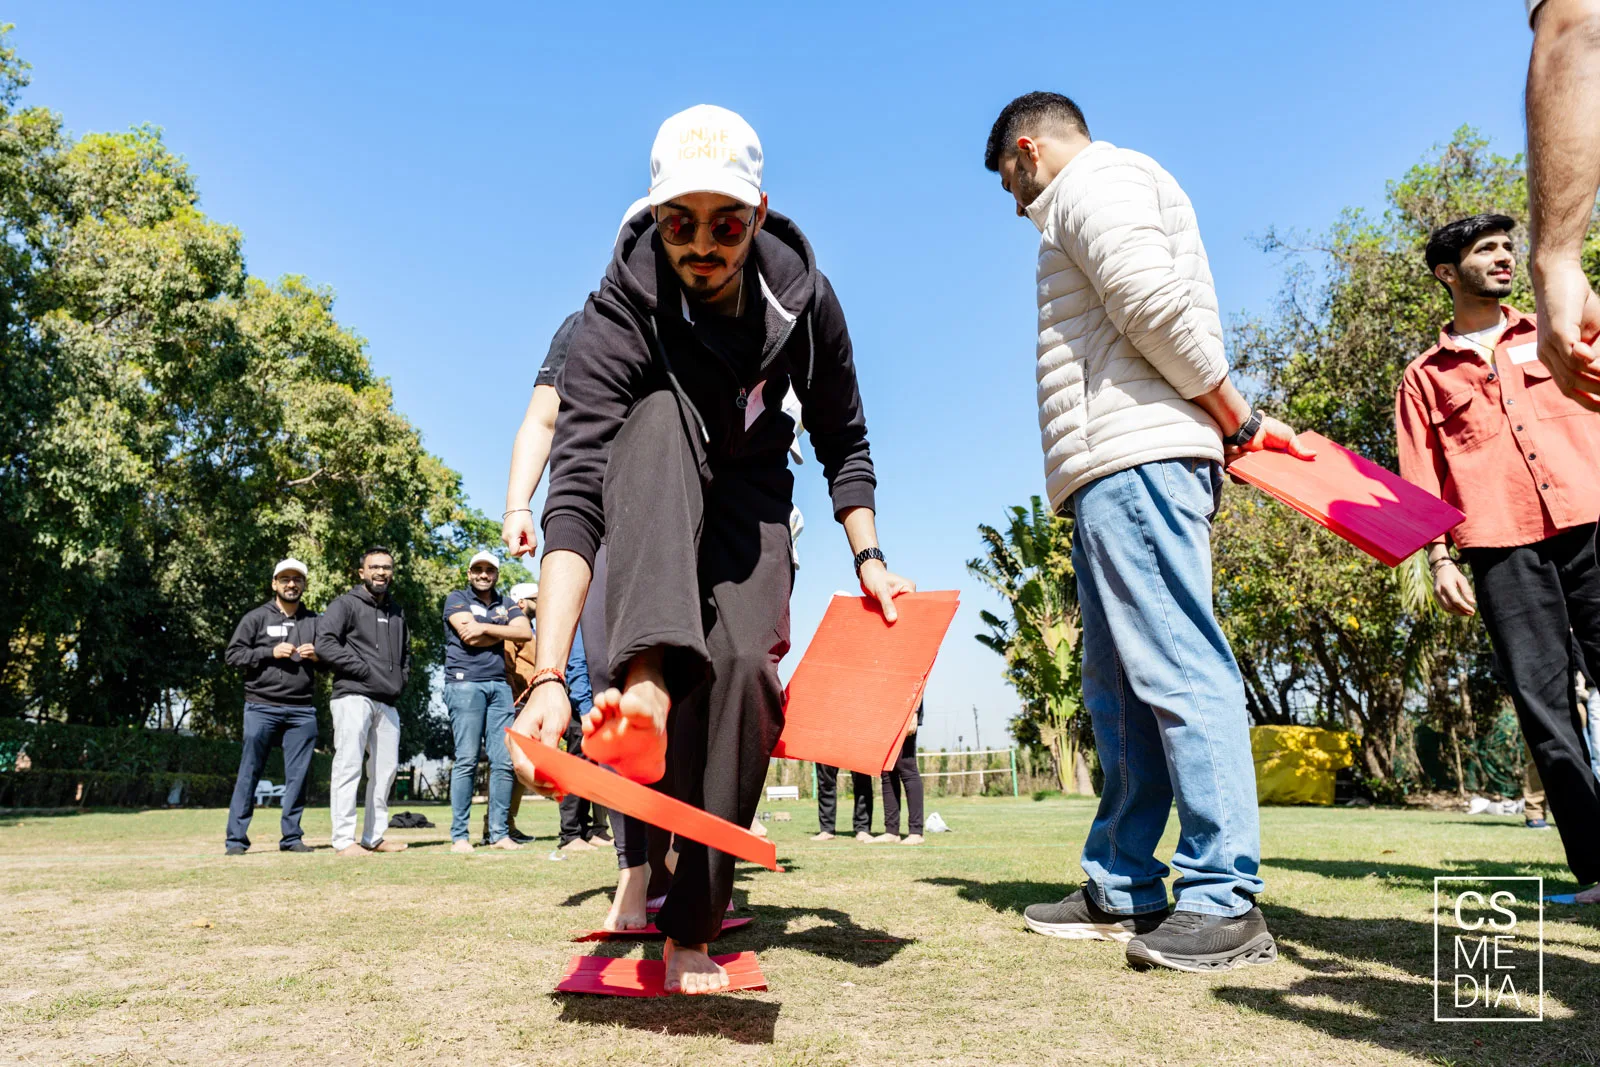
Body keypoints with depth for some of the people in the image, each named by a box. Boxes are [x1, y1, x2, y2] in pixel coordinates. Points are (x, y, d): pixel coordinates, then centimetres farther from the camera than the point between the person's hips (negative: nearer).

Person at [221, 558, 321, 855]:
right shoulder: (256, 618, 5)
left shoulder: (314, 621, 14)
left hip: (302, 710, 3)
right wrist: (271, 652, -13)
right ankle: (236, 839, 7)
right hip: (261, 707, -3)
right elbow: (232, 654, -1)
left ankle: (291, 837, 13)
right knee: (249, 774, 0)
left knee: (297, 776, 5)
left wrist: (317, 655, -3)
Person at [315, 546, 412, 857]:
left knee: (385, 769, 8)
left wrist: (400, 680, 13)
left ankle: (374, 836, 16)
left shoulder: (397, 613, 22)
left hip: (387, 703, 7)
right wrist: (365, 670, -15)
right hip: (353, 696, -7)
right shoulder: (346, 604, 0)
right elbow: (324, 644, -13)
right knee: (348, 766, -8)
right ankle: (344, 840, -4)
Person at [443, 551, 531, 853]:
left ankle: (499, 833, 7)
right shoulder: (457, 599, 7)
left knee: (505, 762, 0)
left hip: (500, 685, 5)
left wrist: (485, 628, -7)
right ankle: (459, 836, 0)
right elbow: (469, 637, -10)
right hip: (465, 683, -4)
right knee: (467, 760, -7)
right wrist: (504, 632, 1)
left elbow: (525, 632, 0)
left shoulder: (506, 604, 20)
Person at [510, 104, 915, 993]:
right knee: (660, 416, -36)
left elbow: (844, 442, -2)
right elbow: (575, 490, -40)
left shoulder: (804, 297, -17)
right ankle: (645, 685, -49)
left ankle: (692, 929, -14)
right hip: (648, 506, -1)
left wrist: (869, 559, -11)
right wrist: (549, 677, -49)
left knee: (746, 663, -25)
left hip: (748, 500, 2)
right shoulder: (620, 315, -28)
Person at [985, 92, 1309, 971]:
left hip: (1134, 460, -10)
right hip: (1118, 471, 10)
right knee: (1120, 684, 7)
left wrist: (1237, 419, -8)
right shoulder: (1101, 199, 33)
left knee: (1175, 665, -13)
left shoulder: (1091, 181, 2)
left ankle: (1224, 899, -9)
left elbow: (1156, 302, -14)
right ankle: (1122, 886, 13)